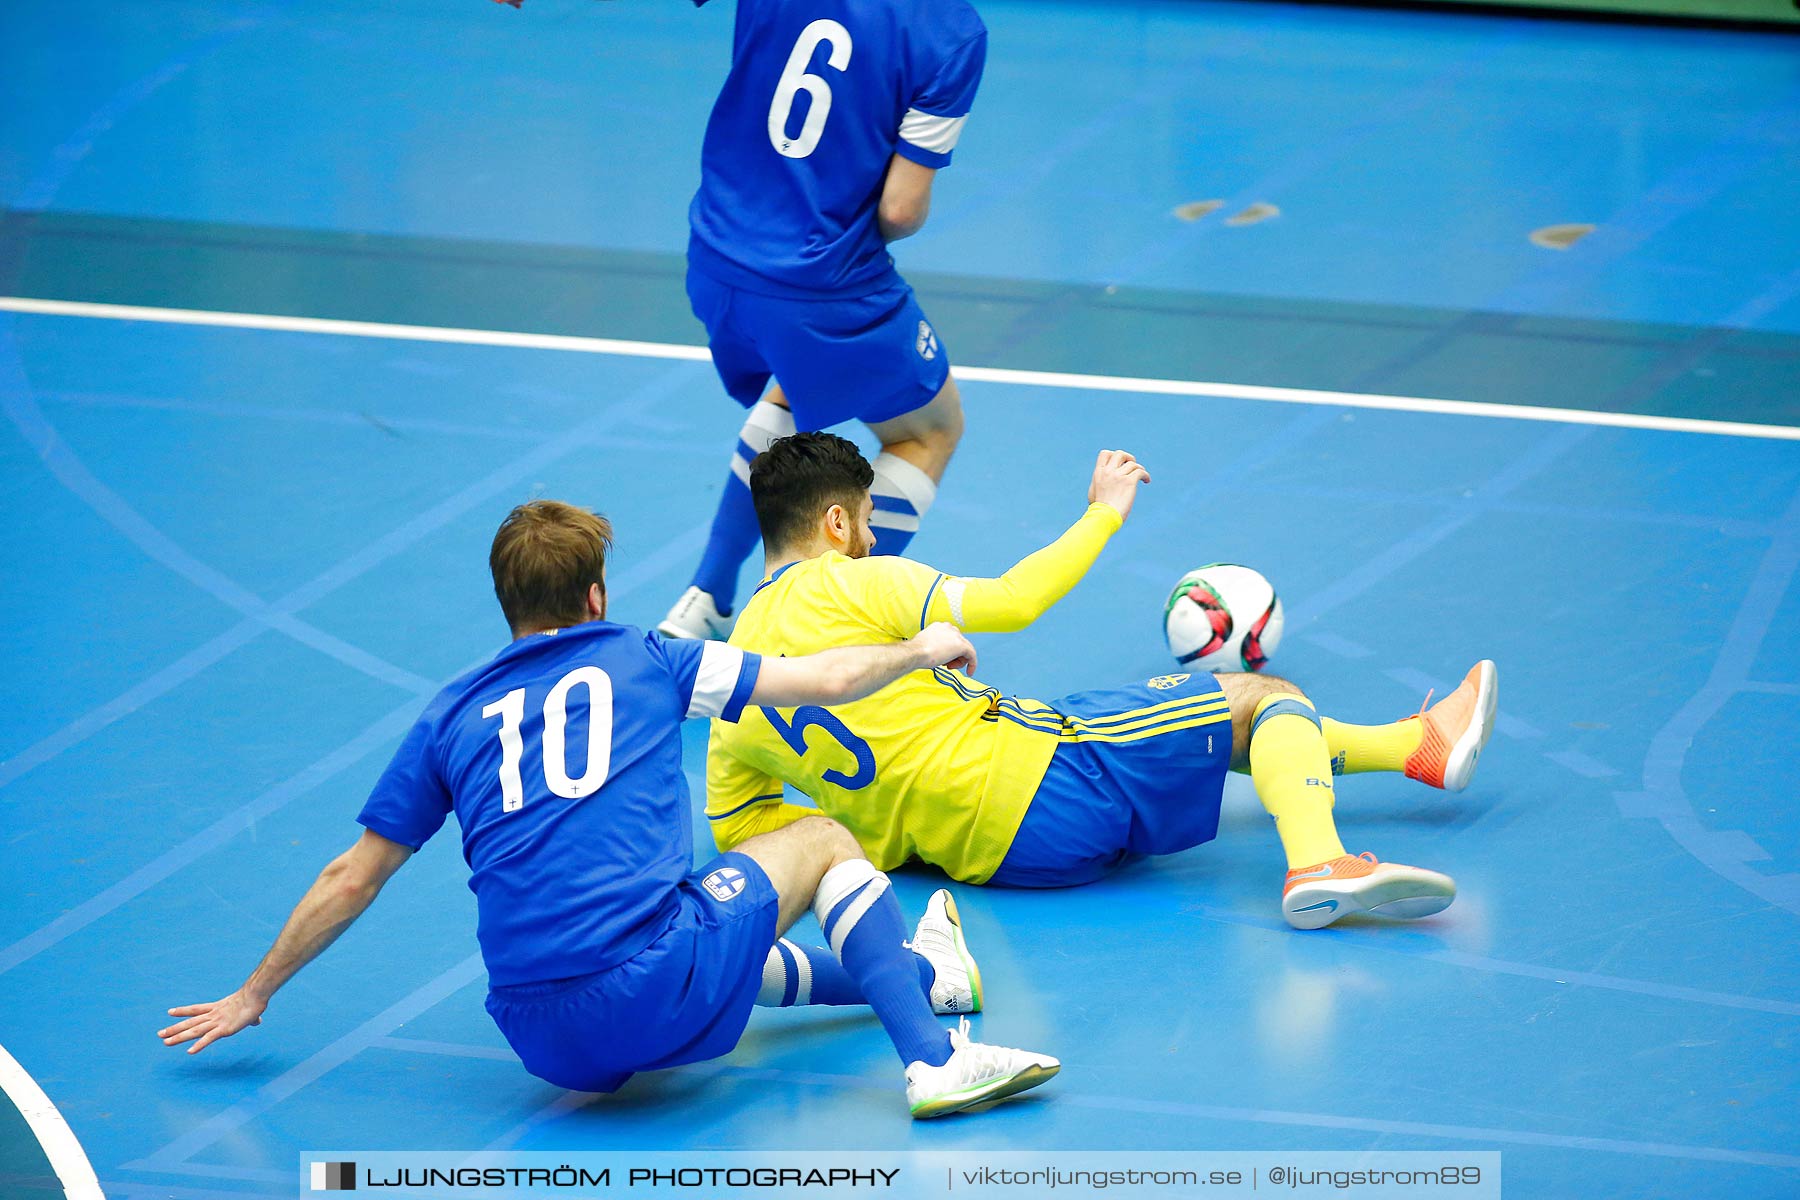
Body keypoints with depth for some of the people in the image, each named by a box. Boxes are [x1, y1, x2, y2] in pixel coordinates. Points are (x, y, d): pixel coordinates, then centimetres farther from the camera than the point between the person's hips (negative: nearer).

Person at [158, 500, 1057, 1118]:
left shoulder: (451, 717, 17)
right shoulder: (642, 662, 12)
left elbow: (350, 881, 21)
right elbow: (822, 680, 19)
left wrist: (254, 996, 33)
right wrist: (921, 649, 39)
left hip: (545, 1041, 4)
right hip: (663, 997, -4)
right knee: (823, 841, 19)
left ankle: (915, 972, 49)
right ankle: (931, 1057, 8)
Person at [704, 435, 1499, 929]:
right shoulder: (844, 585, -10)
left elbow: (732, 824, 16)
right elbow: (1009, 603, -13)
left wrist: (879, 817, 17)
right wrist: (1107, 510, 1)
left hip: (972, 854, 9)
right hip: (1033, 781, -9)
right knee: (1264, 698, 1)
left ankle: (1419, 743, 37)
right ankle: (1315, 862, -24)